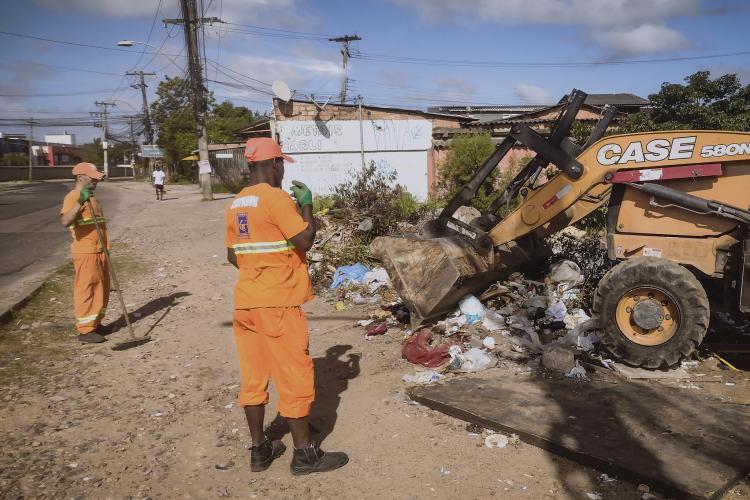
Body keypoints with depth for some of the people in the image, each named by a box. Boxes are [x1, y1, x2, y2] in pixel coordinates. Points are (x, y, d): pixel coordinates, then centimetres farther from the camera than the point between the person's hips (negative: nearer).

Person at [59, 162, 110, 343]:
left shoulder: (91, 197, 17)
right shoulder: (72, 197, -12)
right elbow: (65, 221, -30)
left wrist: (106, 248, 25)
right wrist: (80, 202, -39)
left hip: (99, 252, 9)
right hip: (85, 253, -9)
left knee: (102, 289, 14)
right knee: (85, 290, -3)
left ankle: (95, 323, 27)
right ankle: (85, 330, 4)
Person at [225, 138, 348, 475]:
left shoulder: (236, 204, 10)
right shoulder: (276, 198, -14)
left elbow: (233, 255, 15)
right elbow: (305, 240, -16)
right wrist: (306, 204, -3)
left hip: (245, 302, 8)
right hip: (278, 304, -8)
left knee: (253, 377, 13)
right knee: (295, 377, 3)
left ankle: (259, 450, 24)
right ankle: (305, 454, 13)